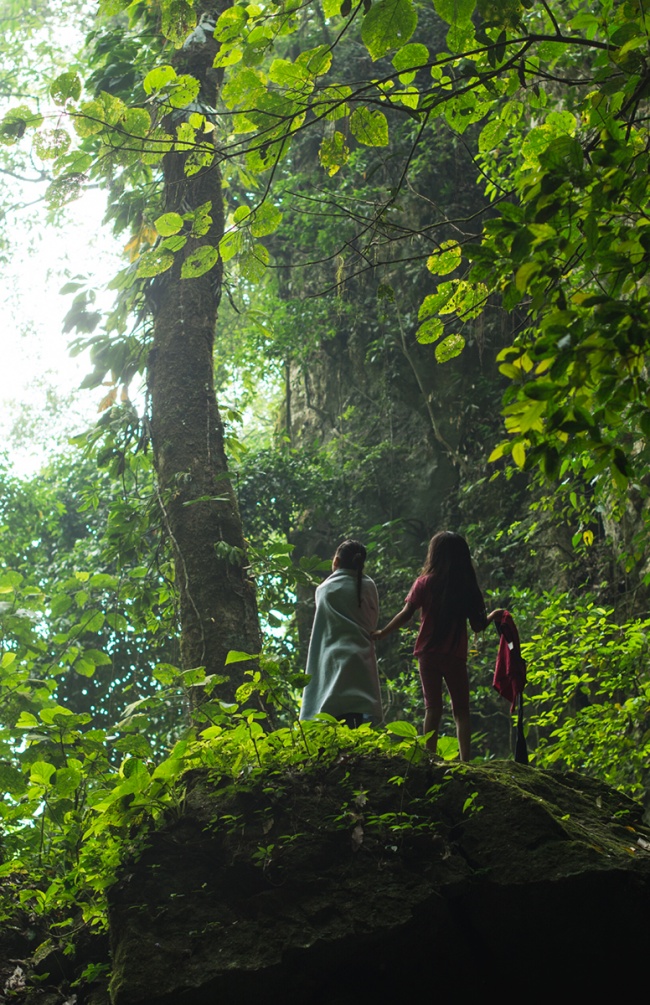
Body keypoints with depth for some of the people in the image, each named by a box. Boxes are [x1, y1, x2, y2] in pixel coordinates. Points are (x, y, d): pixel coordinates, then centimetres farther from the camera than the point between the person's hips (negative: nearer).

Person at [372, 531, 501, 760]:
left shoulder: (425, 582, -4)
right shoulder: (468, 586, -1)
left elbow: (406, 614, -7)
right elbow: (478, 625, 1)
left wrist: (382, 633, 6)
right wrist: (494, 615, 21)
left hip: (429, 653, 0)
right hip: (455, 655, 1)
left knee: (432, 707, 5)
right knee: (461, 709, 7)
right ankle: (465, 760, 0)